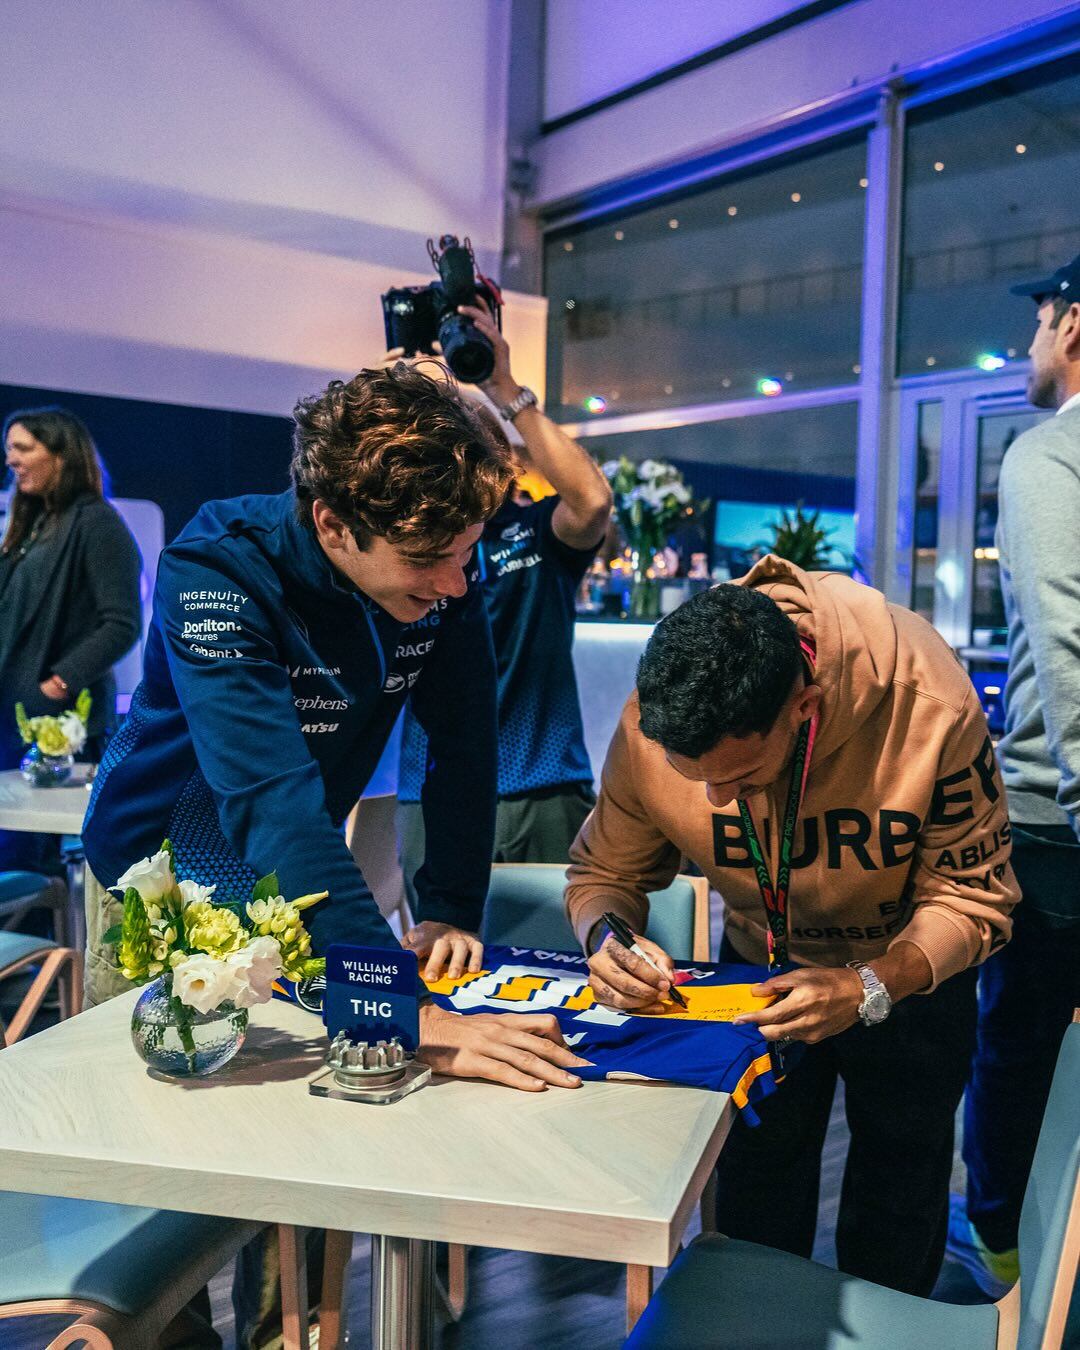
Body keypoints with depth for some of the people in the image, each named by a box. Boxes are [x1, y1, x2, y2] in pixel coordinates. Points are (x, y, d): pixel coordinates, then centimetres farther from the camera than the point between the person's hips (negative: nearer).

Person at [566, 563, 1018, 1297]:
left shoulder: (931, 709, -37)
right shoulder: (649, 728, -30)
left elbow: (973, 896, -23)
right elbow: (603, 872, -12)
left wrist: (871, 988, -39)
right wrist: (608, 937, -35)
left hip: (911, 971, -1)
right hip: (763, 959, 1)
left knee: (900, 1181, 13)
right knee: (756, 1171, 8)